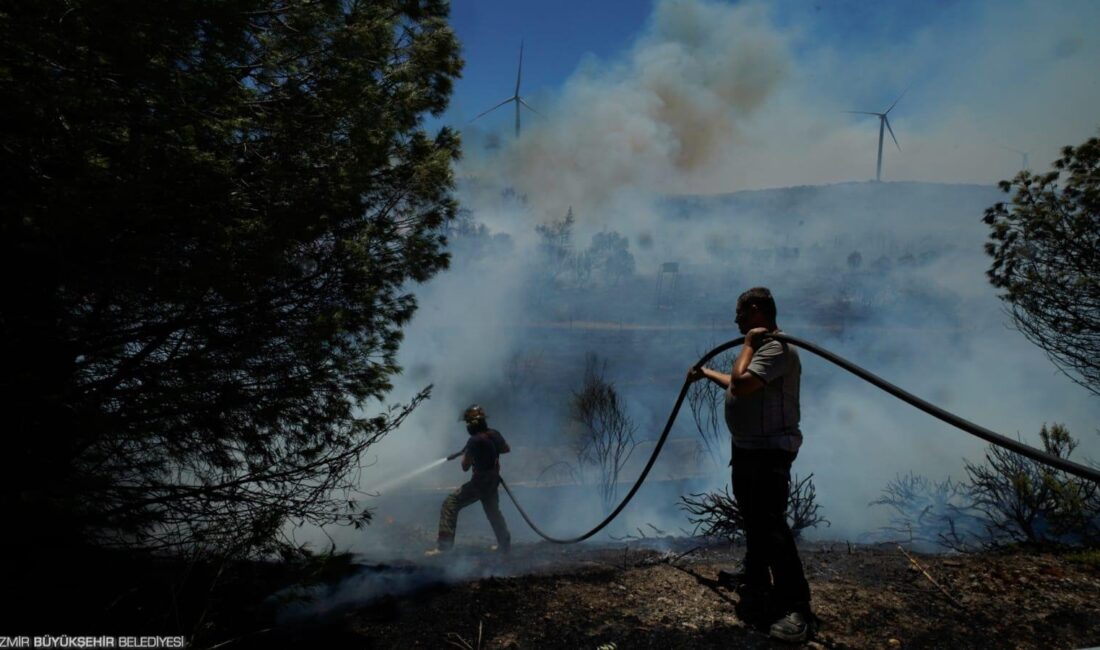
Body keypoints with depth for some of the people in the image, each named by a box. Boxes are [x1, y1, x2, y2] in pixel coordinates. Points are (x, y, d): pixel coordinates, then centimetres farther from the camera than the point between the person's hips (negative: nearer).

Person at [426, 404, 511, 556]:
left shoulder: (474, 441, -22)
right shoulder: (494, 434, 0)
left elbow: (465, 467, -14)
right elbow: (507, 449, 19)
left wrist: (465, 453, 5)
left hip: (479, 482, -8)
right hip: (493, 480, 8)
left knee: (450, 505, -5)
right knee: (493, 511, 25)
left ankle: (444, 545, -9)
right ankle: (504, 544, 34)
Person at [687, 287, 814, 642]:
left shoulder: (778, 348, -20)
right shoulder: (759, 345, 16)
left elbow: (741, 384, -32)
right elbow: (738, 385, 33)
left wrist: (748, 344, -19)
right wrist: (707, 373, 43)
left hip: (771, 452, -11)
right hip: (745, 448, 11)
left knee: (770, 525, -13)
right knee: (753, 522, 16)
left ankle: (795, 608, -7)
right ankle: (756, 587, 28)